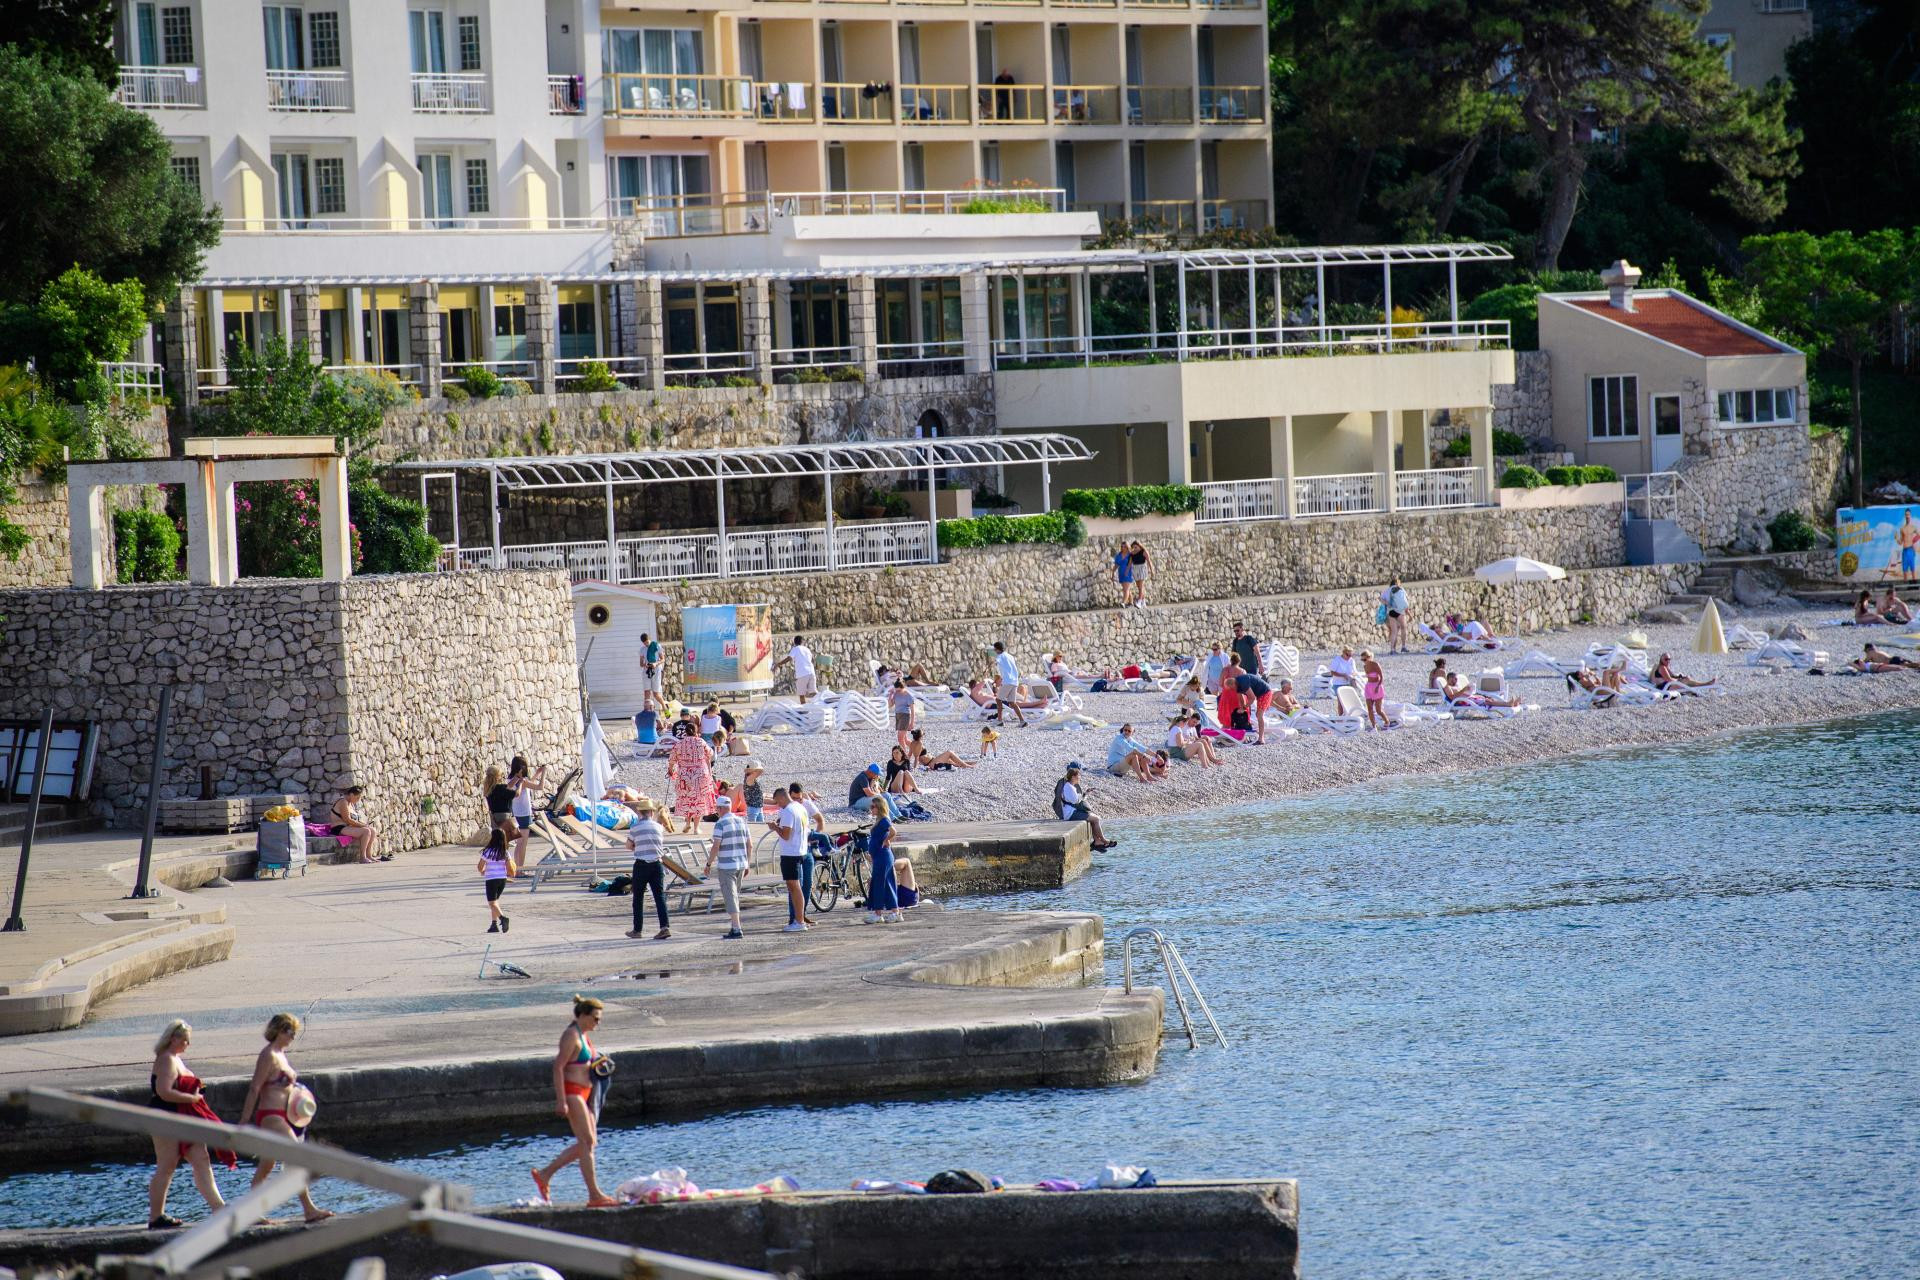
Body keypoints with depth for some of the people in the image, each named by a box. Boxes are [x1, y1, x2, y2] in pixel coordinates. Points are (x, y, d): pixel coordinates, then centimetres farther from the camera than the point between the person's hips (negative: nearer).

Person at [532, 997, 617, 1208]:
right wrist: (561, 1100, -23)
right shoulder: (571, 1036, -14)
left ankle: (544, 1174, 17)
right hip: (572, 1093, -10)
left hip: (584, 1093, 10)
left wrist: (598, 1063, 12)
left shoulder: (583, 1035, 15)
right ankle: (594, 1195, -9)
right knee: (587, 1142, -10)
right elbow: (558, 1067, -19)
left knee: (589, 1142, 10)